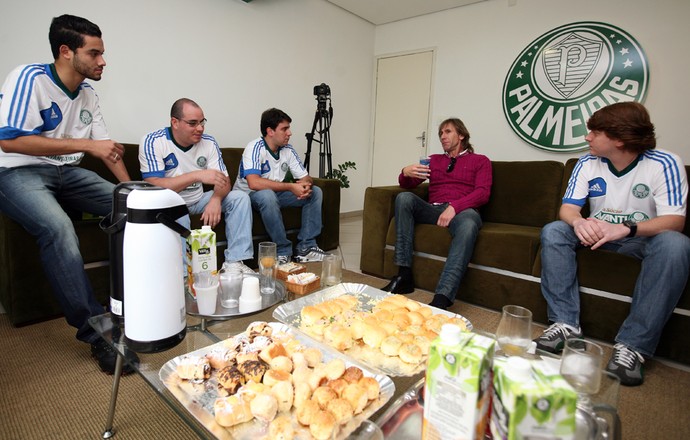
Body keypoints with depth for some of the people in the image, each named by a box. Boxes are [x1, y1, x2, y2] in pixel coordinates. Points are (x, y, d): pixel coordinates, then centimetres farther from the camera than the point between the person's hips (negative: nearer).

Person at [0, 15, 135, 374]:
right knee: (57, 227, -34)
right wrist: (85, 144, -22)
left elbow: (105, 147, 10)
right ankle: (98, 332, -29)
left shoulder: (88, 95, 9)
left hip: (66, 173, 7)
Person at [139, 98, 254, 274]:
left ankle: (234, 262, -18)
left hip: (198, 200, 5)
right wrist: (197, 175, -36)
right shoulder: (152, 142, -16)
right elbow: (153, 185, -26)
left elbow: (224, 181, -6)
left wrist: (216, 199, -30)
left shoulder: (209, 142, -4)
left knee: (240, 197, -12)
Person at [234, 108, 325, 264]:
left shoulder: (288, 150, -2)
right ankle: (283, 251, -23)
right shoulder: (255, 147, -21)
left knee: (315, 192, -5)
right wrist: (291, 187, -33)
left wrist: (306, 186, -26)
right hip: (248, 195, -7)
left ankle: (306, 247, -7)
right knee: (267, 195, -40)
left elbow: (306, 178, 0)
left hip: (275, 194, 7)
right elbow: (254, 183, -36)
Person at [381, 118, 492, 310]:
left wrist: (454, 206, -19)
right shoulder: (434, 160, 27)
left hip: (462, 211, -3)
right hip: (433, 210, 3)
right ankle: (404, 275, -28)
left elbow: (483, 193, 0)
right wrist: (406, 172, -6)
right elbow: (407, 185, 20)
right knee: (404, 197, -25)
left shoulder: (480, 161, 17)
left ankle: (441, 299, -48)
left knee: (468, 222, -38)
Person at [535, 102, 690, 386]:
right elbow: (567, 209, -7)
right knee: (553, 231, -23)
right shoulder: (588, 164, -3)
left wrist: (626, 228, -39)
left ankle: (632, 345, -30)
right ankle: (566, 325, -25)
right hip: (597, 234, 3)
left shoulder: (665, 165, -13)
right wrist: (579, 222, -32)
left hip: (642, 238, -2)